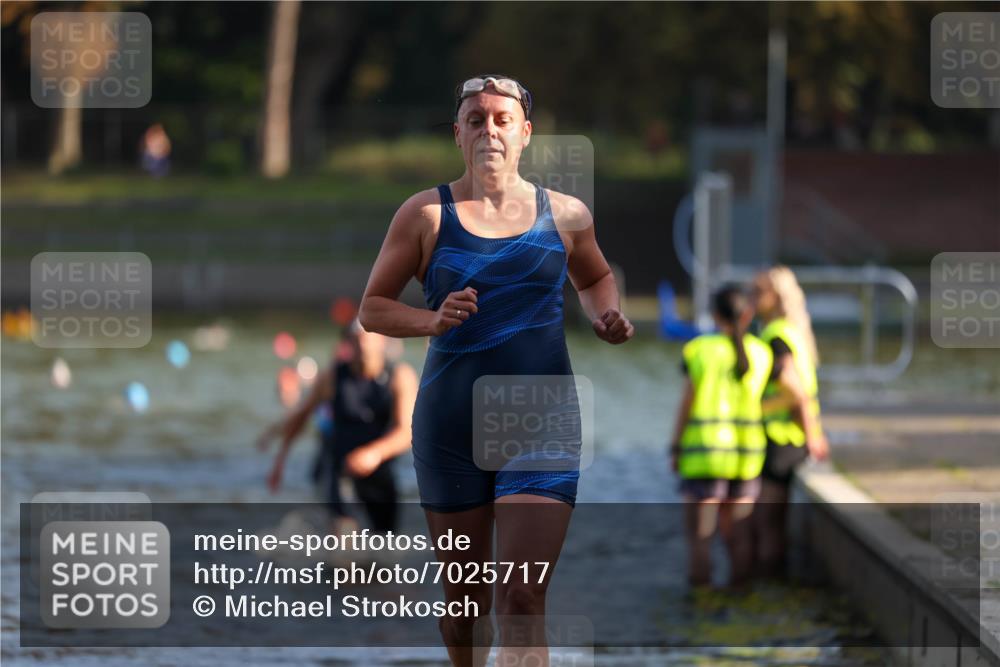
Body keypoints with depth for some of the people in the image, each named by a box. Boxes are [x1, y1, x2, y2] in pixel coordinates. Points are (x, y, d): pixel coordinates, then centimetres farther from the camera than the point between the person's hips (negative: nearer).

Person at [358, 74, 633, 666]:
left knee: (523, 600, -14)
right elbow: (373, 308, 5)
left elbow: (595, 277, 26)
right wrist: (432, 320, -14)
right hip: (452, 425, 1)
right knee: (465, 596, 11)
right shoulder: (426, 214, 1)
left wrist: (608, 316, 4)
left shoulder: (565, 215, 6)